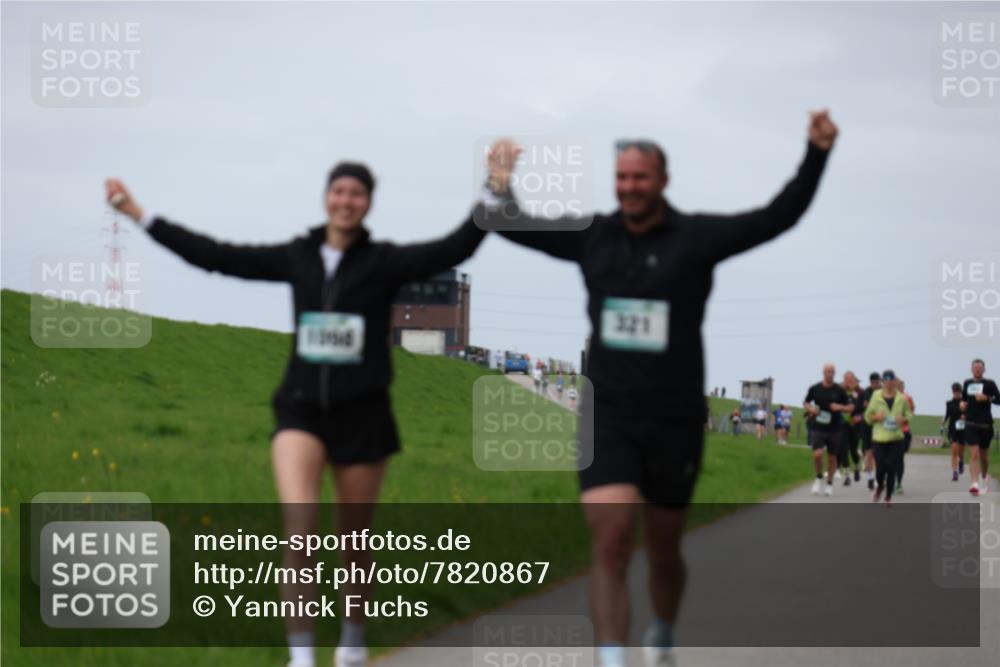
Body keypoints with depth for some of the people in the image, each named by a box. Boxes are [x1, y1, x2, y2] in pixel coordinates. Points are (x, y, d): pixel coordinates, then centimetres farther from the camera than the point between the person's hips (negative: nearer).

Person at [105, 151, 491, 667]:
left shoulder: (384, 262, -4)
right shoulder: (298, 257, 4)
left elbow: (453, 249, -18)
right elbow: (216, 256, 7)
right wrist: (140, 216, 7)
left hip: (362, 414, -1)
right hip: (301, 410, 1)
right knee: (300, 530, -20)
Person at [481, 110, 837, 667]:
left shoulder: (697, 237, -5)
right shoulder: (593, 236, 4)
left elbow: (780, 216, -11)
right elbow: (514, 226, 15)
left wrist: (817, 155, -20)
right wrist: (501, 189, -4)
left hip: (675, 422, 0)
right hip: (607, 418, 1)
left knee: (664, 550, 16)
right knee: (610, 547, -16)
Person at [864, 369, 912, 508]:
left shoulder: (901, 398, 5)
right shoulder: (876, 397, 1)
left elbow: (909, 414, 15)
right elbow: (868, 416, 9)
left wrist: (903, 419, -7)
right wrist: (876, 417, -13)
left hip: (896, 439, 1)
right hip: (879, 438, -1)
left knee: (891, 469, -3)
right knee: (880, 468, -6)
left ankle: (888, 497, 13)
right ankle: (880, 487, 28)